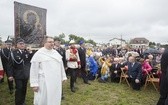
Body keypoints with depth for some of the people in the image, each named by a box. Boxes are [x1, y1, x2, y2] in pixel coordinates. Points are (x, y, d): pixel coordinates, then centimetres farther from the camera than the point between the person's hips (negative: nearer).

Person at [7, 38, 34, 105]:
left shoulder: (27, 52, 1)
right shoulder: (13, 53, -9)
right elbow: (10, 65, -9)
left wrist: (31, 53, -16)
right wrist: (10, 75, -13)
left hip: (26, 74, 4)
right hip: (18, 75, -3)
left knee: (24, 89, 13)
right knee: (19, 89, -1)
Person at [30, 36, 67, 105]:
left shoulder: (56, 53, 9)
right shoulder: (38, 54, -8)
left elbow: (61, 65, 15)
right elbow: (34, 69, -9)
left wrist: (63, 77, 15)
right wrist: (34, 84, -10)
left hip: (56, 82, 5)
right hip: (44, 82, -5)